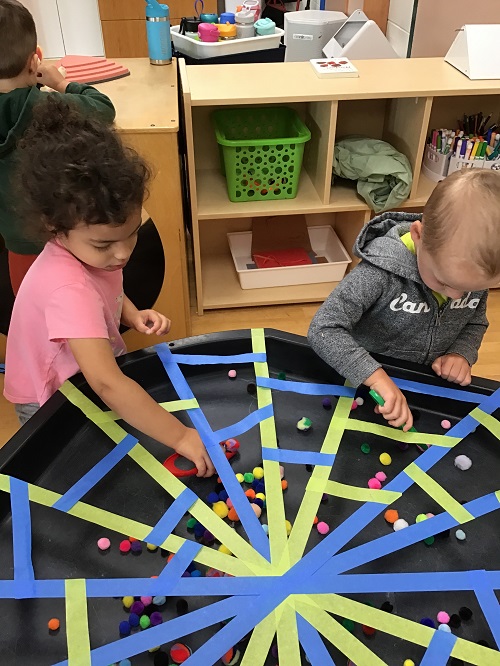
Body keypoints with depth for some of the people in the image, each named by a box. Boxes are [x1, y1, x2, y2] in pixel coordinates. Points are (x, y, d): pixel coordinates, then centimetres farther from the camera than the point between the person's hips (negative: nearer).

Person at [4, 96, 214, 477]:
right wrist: (181, 437, -45)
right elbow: (106, 384, -48)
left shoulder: (90, 244, -14)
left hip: (91, 372, 7)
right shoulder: (68, 288, -40)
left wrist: (135, 316, -12)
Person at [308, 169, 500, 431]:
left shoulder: (476, 270, -10)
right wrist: (376, 377, -40)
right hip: (367, 388, -4)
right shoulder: (382, 271, -29)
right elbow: (324, 330, -31)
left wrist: (462, 353, -11)